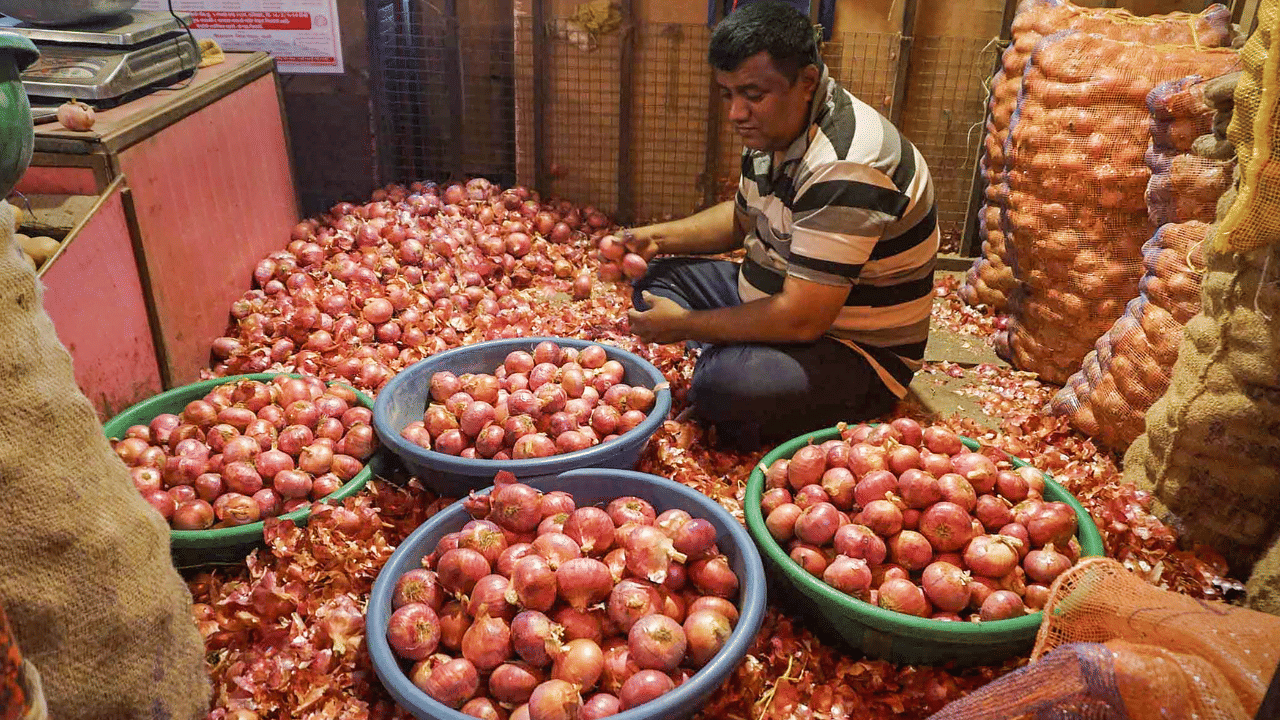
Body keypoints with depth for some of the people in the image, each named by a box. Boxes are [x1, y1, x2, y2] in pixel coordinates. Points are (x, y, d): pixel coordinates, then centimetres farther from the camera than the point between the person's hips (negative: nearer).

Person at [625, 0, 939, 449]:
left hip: (856, 352, -9)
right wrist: (658, 237, 3)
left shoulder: (843, 167, -30)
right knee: (659, 276, 9)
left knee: (726, 386, -36)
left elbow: (800, 320, -31)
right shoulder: (775, 127, 0)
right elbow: (743, 217, 20)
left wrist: (684, 324, -18)